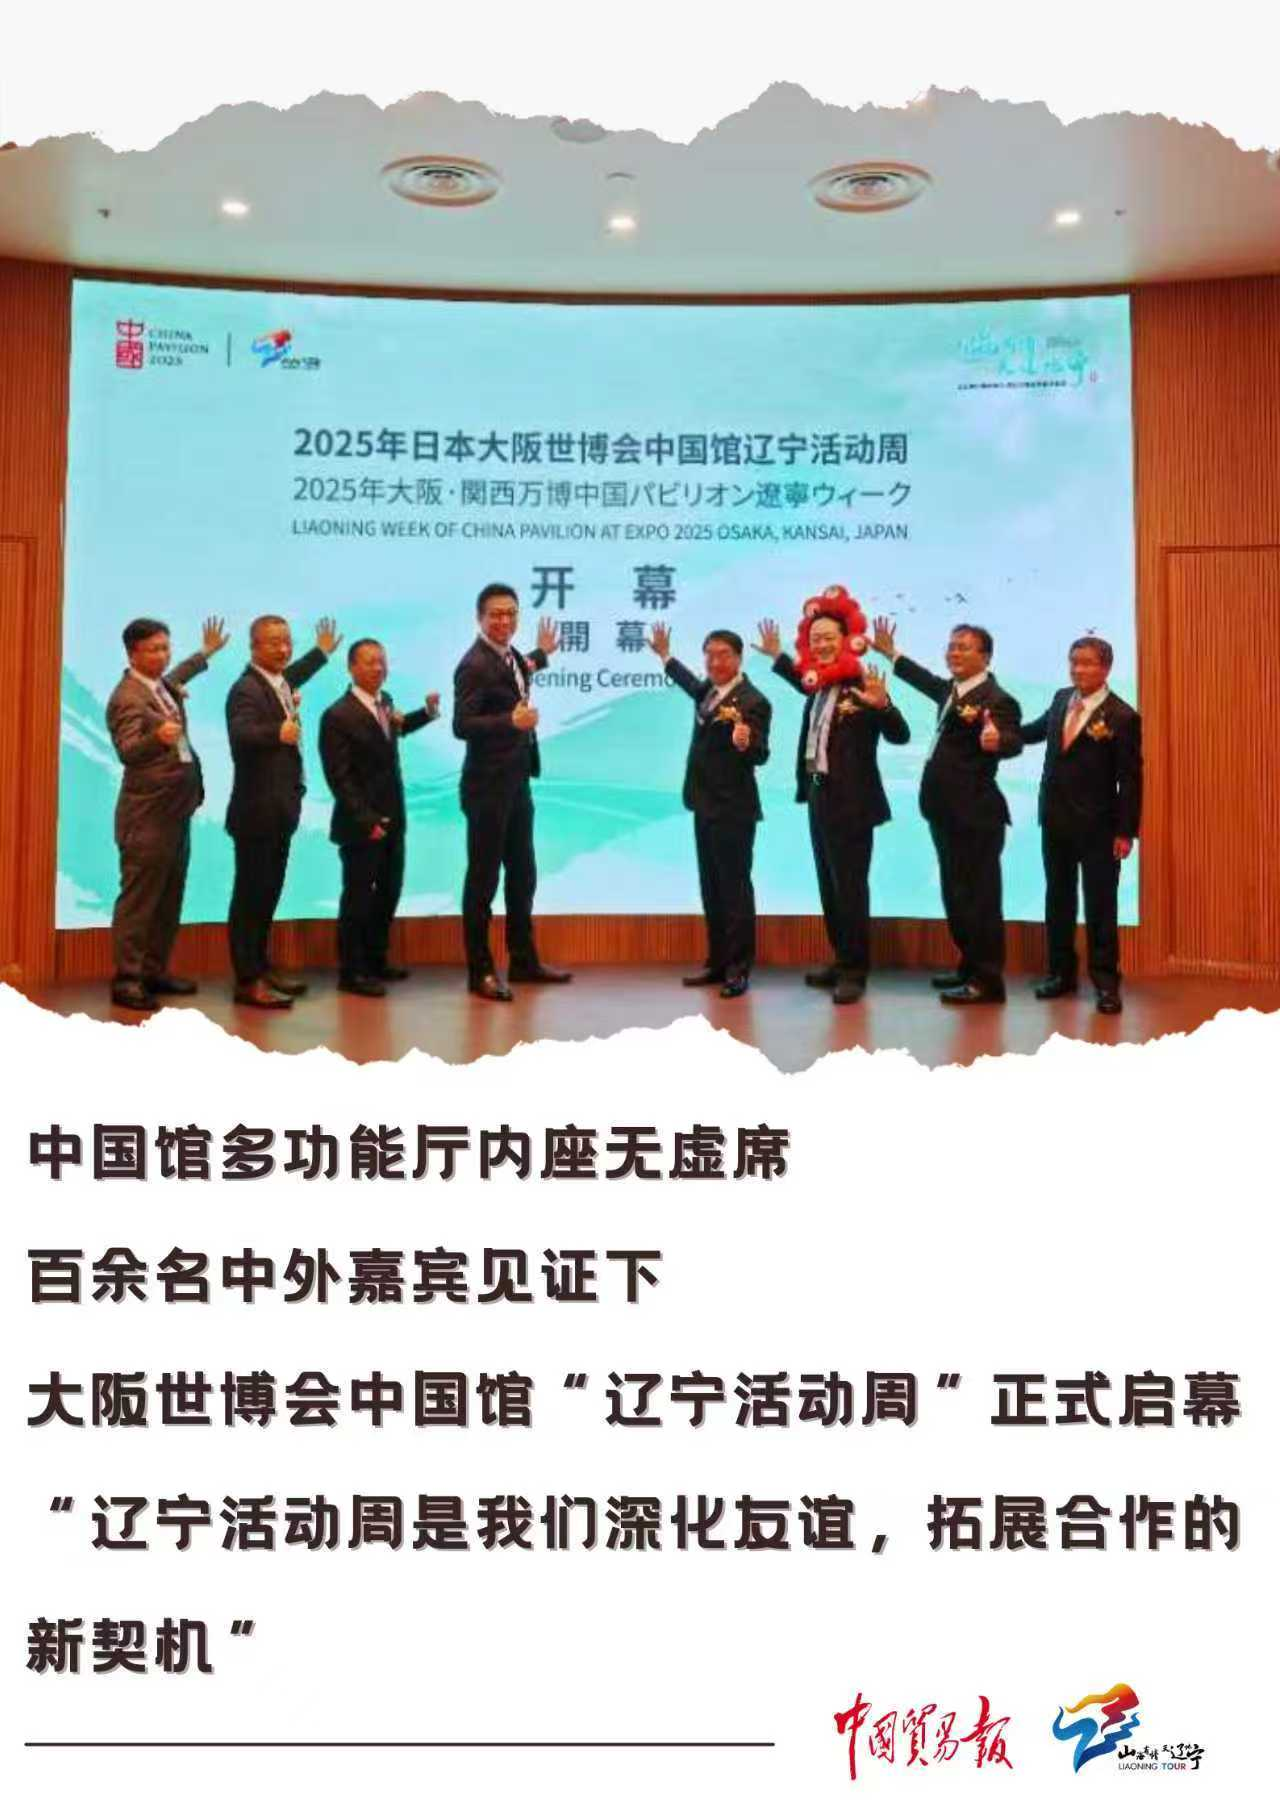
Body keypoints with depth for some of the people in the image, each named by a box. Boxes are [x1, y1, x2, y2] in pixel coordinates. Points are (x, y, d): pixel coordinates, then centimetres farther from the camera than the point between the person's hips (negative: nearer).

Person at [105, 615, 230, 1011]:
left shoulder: (164, 685, 11)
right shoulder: (128, 698, -17)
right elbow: (127, 751, -30)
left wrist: (206, 652, 43)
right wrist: (157, 737, -49)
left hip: (176, 811, 9)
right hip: (147, 816, -9)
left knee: (169, 899, 14)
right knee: (138, 899, -6)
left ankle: (155, 970, 23)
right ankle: (126, 980, -1)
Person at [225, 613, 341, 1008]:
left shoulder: (280, 682, 13)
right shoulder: (246, 689, -16)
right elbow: (240, 731, -34)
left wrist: (321, 652, 46)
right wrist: (277, 733, -48)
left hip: (280, 809, 9)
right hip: (256, 811, -9)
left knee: (268, 893, 16)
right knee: (250, 895, -4)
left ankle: (262, 969, 25)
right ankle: (248, 980, 1)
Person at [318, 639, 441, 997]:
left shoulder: (385, 701, 7)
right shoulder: (338, 716, -16)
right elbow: (340, 778, -18)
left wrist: (427, 712, 17)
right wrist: (366, 820, -21)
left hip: (392, 819, 8)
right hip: (361, 824, -8)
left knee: (389, 892, 17)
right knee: (358, 897, 2)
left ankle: (376, 960, 32)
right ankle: (351, 972, 13)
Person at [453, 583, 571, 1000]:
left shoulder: (510, 654, 8)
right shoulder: (474, 664, -18)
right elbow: (462, 725, -26)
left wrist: (541, 654, 39)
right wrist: (512, 722, -38)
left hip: (517, 782, 9)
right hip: (488, 786, -9)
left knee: (522, 875, 16)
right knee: (483, 878, 0)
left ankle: (523, 960, 28)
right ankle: (480, 972, 8)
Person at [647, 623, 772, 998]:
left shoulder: (753, 702, -17)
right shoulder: (709, 689, 9)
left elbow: (760, 755, -25)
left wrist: (745, 742, -47)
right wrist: (665, 656, 41)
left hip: (734, 809, -9)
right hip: (705, 805, 9)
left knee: (735, 887, -4)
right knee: (710, 887, 13)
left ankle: (738, 968, 1)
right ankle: (717, 961, 21)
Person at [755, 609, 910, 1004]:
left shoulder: (863, 686, -14)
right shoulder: (819, 687, 11)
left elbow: (900, 735, -22)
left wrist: (882, 704, -39)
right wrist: (777, 656, 34)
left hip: (850, 802, -9)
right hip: (818, 797, 9)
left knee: (850, 887, -5)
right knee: (829, 887, 15)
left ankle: (855, 971, 2)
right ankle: (841, 960, 25)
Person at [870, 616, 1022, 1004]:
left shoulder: (996, 700, -14)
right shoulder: (953, 690, 13)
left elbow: (1014, 742, -29)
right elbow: (931, 684, 34)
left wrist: (996, 740, -52)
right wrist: (891, 654, 41)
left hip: (975, 815, -10)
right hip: (948, 812, 10)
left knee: (979, 897, -5)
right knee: (956, 896, 17)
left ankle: (987, 980, 2)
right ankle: (970, 968, 28)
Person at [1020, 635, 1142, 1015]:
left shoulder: (1122, 716, -13)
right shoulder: (1061, 698, 6)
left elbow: (1130, 779, -12)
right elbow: (1040, 729, 26)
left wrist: (1126, 831, -14)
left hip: (1097, 825, -6)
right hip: (1054, 818, 6)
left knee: (1100, 902, 0)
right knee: (1058, 898, 13)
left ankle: (1105, 980, 9)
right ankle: (1061, 972, 24)